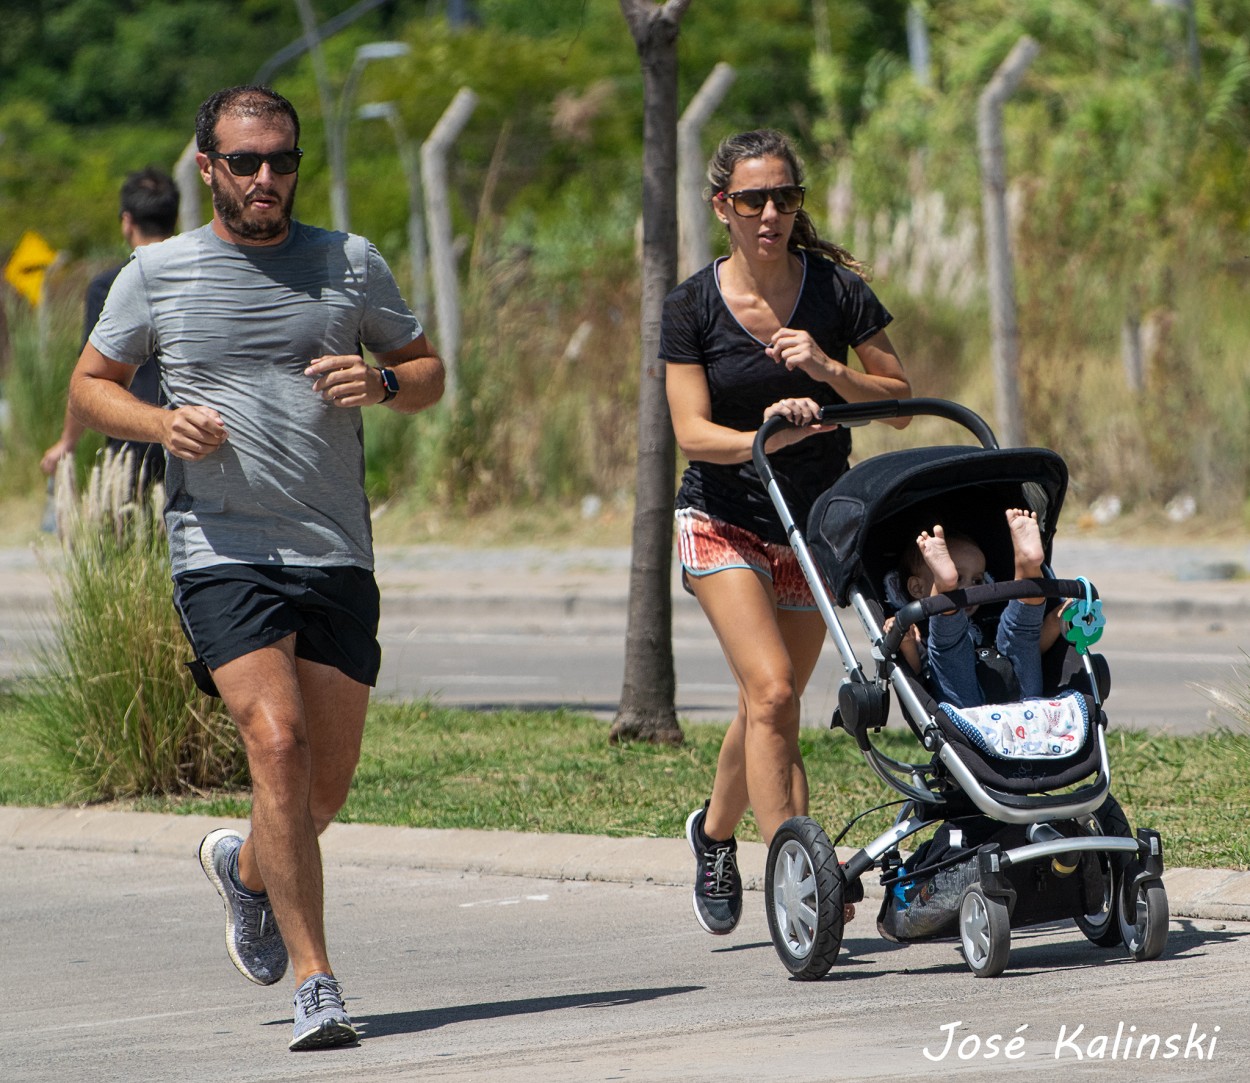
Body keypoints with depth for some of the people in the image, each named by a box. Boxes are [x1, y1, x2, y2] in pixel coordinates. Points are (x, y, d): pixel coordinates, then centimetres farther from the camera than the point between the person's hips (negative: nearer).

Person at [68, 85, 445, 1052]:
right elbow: (90, 387, 14)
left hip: (337, 554, 3)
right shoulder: (157, 274, 5)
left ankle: (247, 866, 41)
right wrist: (161, 422, -7)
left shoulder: (351, 265, 9)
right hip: (221, 552, -3)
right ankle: (315, 983, -17)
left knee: (329, 778, 7)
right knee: (277, 742, -20)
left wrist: (381, 384, -7)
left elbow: (430, 372, 16)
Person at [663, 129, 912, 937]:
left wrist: (828, 370, -20)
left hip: (816, 526, 2)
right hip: (726, 522, -2)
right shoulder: (693, 308, -7)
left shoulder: (837, 290, -5)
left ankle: (715, 831, 38)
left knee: (773, 708, 10)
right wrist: (763, 438, -33)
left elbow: (901, 400, -2)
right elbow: (694, 433, -13)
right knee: (771, 689, -20)